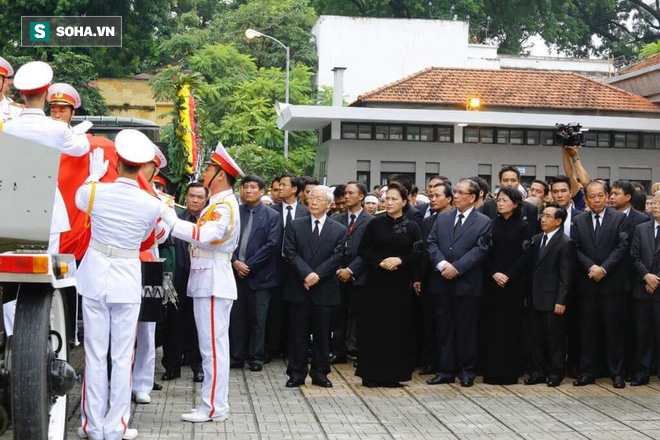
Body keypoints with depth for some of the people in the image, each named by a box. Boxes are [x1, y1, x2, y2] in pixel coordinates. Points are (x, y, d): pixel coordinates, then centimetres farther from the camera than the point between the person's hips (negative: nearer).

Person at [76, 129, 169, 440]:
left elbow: (80, 199, 19)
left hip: (94, 276, 1)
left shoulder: (95, 191, -7)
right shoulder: (152, 205, -9)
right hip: (127, 280, -1)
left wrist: (94, 174, 34)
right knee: (122, 356, 4)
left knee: (95, 354, 5)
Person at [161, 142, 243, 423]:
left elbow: (204, 236, -29)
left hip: (213, 284, -10)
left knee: (213, 347, -7)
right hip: (207, 282, 10)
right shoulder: (219, 204, 19)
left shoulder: (225, 205, -14)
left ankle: (213, 408, -3)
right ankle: (215, 403, 19)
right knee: (213, 347, 13)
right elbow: (201, 235, 17)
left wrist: (170, 219, -25)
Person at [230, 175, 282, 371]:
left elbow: (272, 244, -7)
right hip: (236, 272, 2)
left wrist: (248, 265, -11)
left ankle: (256, 358, 12)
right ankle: (236, 356, 14)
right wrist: (235, 262, -10)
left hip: (259, 274, -2)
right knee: (236, 317, 6)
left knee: (257, 319, 3)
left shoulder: (272, 216, 0)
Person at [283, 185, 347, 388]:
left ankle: (320, 373, 15)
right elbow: (290, 252, -2)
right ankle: (297, 373, 10)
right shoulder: (295, 226, 7)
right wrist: (306, 273, -15)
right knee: (298, 333, 4)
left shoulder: (339, 230, 5)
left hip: (325, 290, 0)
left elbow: (337, 257, -4)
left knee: (322, 334, 6)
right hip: (299, 288, 0)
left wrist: (317, 274, -15)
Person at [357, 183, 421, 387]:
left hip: (399, 283, 0)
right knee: (374, 326, 0)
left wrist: (399, 260, -15)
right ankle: (371, 374, 6)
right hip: (376, 282, 0)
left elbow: (417, 255, 1)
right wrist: (379, 262, -12)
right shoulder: (375, 223, 4)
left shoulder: (411, 227, 5)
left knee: (397, 327, 1)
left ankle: (392, 373, 10)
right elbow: (362, 251, 2)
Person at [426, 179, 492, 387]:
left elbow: (480, 250, -9)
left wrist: (456, 267, -16)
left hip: (467, 284, -4)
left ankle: (467, 370, 14)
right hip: (442, 283, 4)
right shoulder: (442, 218, 13)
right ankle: (446, 370, 15)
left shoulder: (483, 222, 0)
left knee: (466, 329, 3)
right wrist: (441, 264, -12)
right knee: (444, 329, 7)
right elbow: (432, 243, 6)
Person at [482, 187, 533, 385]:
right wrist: (493, 273, -10)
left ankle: (510, 372, 5)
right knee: (492, 325, 2)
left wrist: (508, 275, -12)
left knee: (511, 325, 0)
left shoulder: (523, 227, 2)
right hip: (492, 280, 2)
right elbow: (486, 252, 5)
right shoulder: (491, 225, 8)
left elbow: (525, 255, -4)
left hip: (514, 281, -2)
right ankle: (492, 371, 7)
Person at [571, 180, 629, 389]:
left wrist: (603, 268, -14)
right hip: (588, 284, 2)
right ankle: (587, 372, 12)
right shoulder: (578, 222, 9)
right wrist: (591, 267, -13)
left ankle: (617, 373, 10)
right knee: (588, 331, 6)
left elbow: (623, 246, -7)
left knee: (614, 330, 2)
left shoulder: (619, 219, 1)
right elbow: (576, 249, 3)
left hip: (613, 283, -2)